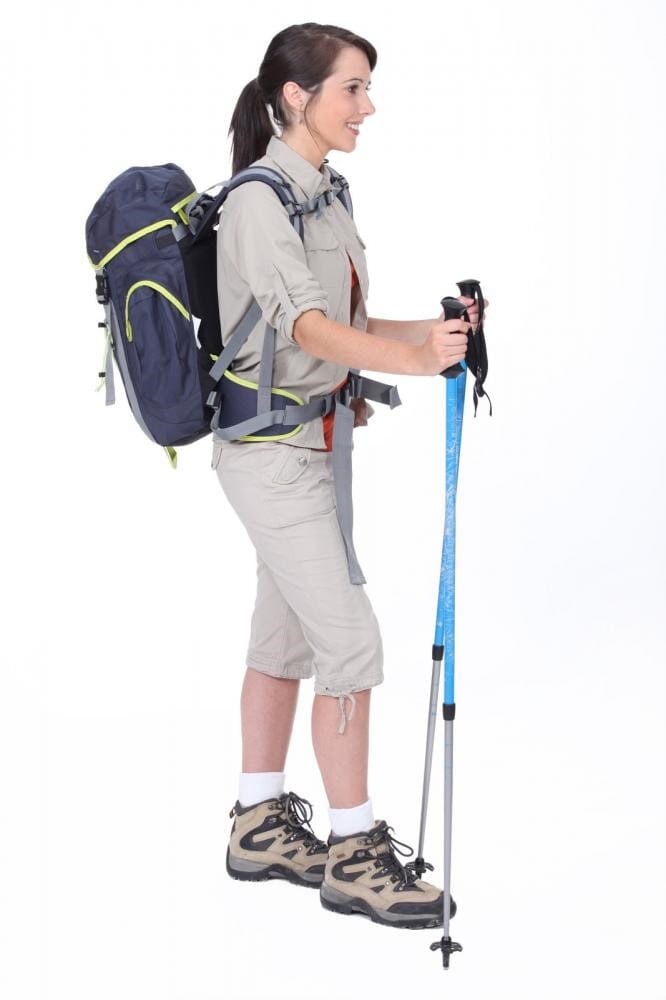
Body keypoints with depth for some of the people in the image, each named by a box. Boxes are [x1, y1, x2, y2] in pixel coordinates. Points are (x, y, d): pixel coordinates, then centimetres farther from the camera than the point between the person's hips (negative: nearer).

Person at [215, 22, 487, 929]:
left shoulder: (327, 196, 11)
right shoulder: (260, 200, -17)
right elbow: (306, 326, -30)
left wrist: (433, 332, -3)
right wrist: (410, 359, -45)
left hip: (317, 440, 9)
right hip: (270, 450, -9)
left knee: (286, 633, 13)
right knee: (350, 640, -9)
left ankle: (261, 823, 24)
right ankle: (354, 852, 1)